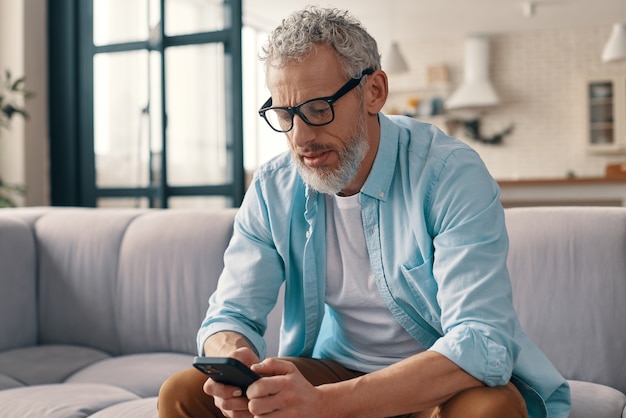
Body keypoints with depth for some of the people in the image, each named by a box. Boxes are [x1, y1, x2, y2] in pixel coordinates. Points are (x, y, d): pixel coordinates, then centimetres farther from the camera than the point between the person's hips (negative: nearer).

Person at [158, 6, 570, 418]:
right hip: (334, 368, 3)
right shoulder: (273, 189, -5)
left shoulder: (452, 175, -21)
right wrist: (234, 359, -29)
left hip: (443, 383, -2)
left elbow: (481, 343, -30)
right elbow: (231, 313, -2)